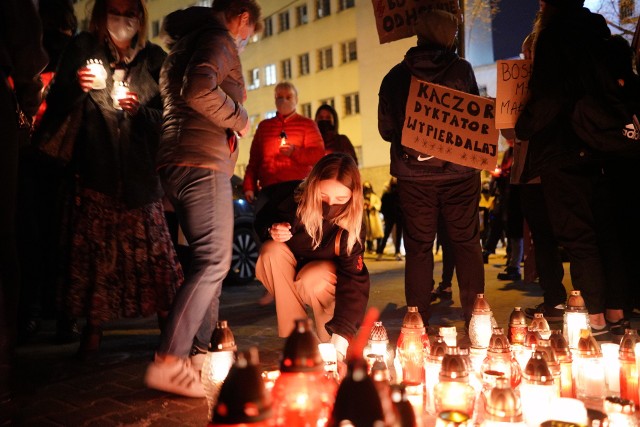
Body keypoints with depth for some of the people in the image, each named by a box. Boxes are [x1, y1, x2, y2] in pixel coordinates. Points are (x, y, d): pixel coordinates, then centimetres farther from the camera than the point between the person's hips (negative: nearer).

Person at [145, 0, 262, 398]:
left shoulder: (187, 42, 26)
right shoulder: (219, 39, -5)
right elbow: (199, 89, -24)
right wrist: (240, 118, -9)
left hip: (180, 162, 11)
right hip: (203, 161, -10)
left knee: (209, 259, 14)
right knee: (213, 260, -13)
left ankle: (199, 351, 18)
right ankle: (168, 362, -16)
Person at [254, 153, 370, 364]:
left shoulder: (353, 226, -29)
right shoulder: (293, 199, -25)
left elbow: (355, 281, -35)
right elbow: (262, 220, -3)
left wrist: (341, 337, -46)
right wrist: (271, 231, -29)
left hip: (326, 271, -2)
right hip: (286, 274, 3)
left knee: (312, 281, -36)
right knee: (272, 250, -29)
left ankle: (331, 343, -7)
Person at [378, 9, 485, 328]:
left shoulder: (395, 76, 3)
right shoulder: (461, 69, -2)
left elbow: (386, 130, 6)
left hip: (412, 174, 1)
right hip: (459, 173, -1)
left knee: (418, 247, 7)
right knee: (467, 243, 10)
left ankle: (418, 321, 9)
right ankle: (474, 316, 13)